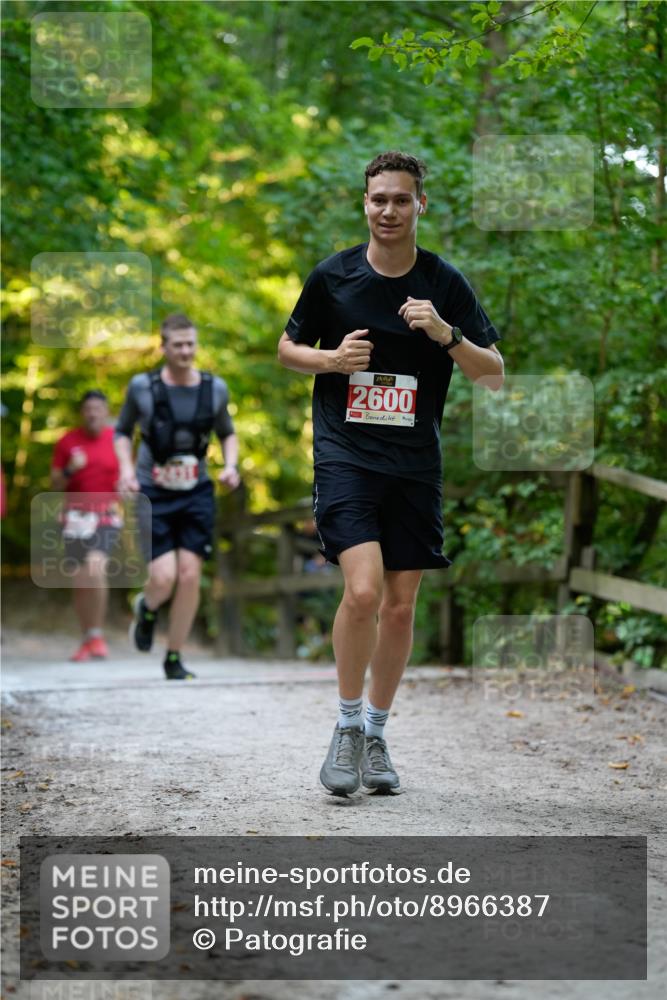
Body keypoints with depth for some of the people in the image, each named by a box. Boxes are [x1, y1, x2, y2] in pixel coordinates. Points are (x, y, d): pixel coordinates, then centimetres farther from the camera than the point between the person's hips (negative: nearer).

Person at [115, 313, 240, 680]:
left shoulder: (215, 389, 0)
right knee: (163, 578, -12)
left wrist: (230, 465, -2)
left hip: (196, 494, 2)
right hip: (154, 494, -2)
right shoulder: (142, 387, -6)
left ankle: (174, 659, 11)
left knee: (189, 576, -5)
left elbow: (228, 433, 17)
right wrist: (126, 467, -8)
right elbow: (122, 431, 8)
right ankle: (147, 608, 27)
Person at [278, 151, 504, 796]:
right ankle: (347, 725, 1)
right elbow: (286, 350, 13)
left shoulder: (446, 283, 2)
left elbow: (494, 374, 2)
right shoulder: (332, 276, 1)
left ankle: (376, 736, 22)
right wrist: (331, 359, -8)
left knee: (400, 607, 5)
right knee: (363, 591, -19)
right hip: (345, 454, -2)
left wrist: (446, 333, -16)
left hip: (416, 465, 2)